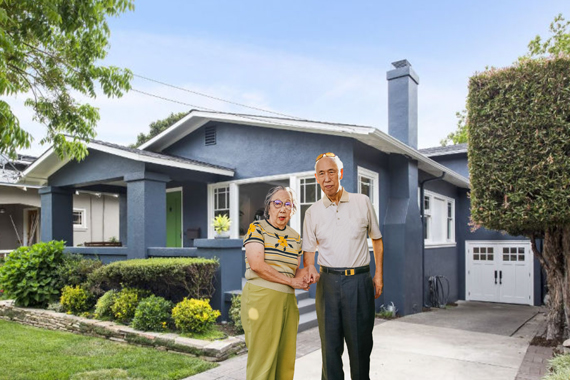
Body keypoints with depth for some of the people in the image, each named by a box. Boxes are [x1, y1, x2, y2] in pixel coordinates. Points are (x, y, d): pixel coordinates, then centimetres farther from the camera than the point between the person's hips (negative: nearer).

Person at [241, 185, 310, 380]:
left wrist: (301, 275, -4)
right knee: (263, 359, -3)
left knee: (286, 359, 9)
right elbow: (257, 264, -15)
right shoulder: (257, 228, -2)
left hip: (288, 300, 6)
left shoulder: (295, 236, 15)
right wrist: (291, 281, -11)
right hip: (261, 298, -6)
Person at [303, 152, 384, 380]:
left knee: (360, 343, 7)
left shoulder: (362, 202, 3)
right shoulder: (312, 212, 6)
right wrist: (310, 268, -12)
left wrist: (378, 275, 6)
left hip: (359, 280, -1)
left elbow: (377, 239, 11)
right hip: (328, 282, 1)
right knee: (330, 343, 8)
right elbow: (308, 250, 10)